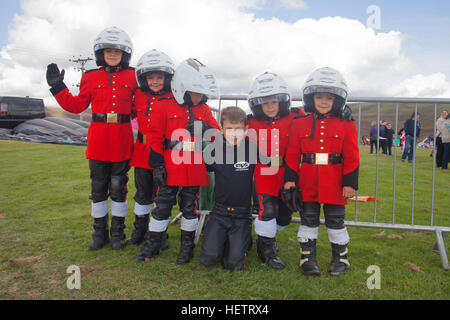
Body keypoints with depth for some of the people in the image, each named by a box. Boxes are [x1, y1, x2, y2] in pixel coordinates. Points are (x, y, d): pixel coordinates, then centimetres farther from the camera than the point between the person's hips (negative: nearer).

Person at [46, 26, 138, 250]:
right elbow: (76, 106, 10)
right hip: (98, 140, 1)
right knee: (98, 188, 9)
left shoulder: (132, 77, 6)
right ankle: (99, 233, 23)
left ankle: (118, 233, 21)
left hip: (121, 141, -1)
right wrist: (58, 87, 5)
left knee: (118, 188, 7)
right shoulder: (91, 78, 8)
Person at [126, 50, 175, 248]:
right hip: (142, 152, 4)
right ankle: (139, 230, 34)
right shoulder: (139, 96, 4)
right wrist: (143, 136, 8)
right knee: (142, 194, 16)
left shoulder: (174, 99, -9)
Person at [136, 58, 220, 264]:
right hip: (170, 169, -3)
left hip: (194, 170, 3)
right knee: (162, 207, 8)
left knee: (190, 208, 13)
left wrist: (205, 128, -13)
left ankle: (187, 246, 29)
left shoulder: (204, 110, 9)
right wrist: (157, 165, -7)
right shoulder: (164, 107, -4)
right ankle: (152, 245, 25)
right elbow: (154, 137, -4)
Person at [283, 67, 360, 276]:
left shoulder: (346, 125, -1)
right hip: (307, 183, 1)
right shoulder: (299, 124, 1)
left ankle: (340, 258, 30)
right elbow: (292, 155, 2)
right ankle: (308, 257, 24)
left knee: (335, 221, 12)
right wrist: (290, 179, -2)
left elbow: (352, 157, -1)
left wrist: (350, 183, -5)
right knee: (308, 220, 11)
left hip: (335, 184, -1)